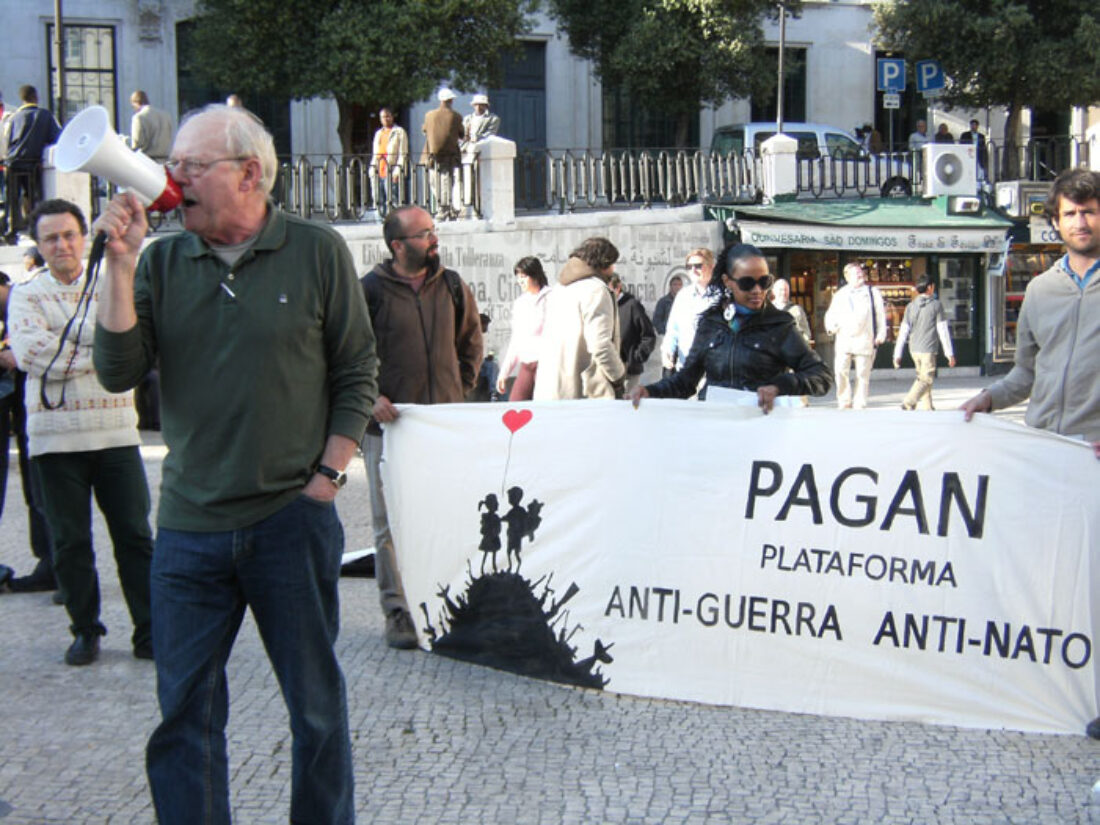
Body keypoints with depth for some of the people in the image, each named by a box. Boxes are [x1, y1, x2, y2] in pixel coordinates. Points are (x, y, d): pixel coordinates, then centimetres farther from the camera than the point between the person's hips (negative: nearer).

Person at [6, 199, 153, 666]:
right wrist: (97, 352, -10)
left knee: (134, 535, 1)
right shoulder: (27, 295, 5)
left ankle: (149, 632, 9)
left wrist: (58, 347, -13)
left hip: (116, 434, 1)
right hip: (55, 437, 0)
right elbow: (28, 352, -12)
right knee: (70, 541, 7)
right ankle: (85, 631, 20)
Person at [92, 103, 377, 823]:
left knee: (316, 704, 10)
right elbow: (119, 371, -4)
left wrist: (327, 475, -4)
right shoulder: (162, 263, 5)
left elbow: (357, 374, 3)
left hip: (292, 518, -2)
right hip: (190, 525, 2)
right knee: (184, 711, 7)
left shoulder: (317, 252, -1)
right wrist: (121, 263, -10)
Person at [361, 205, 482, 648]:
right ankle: (397, 612, 10)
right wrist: (369, 396, -12)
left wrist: (463, 387, 13)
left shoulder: (452, 286, 8)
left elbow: (471, 341, 22)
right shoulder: (370, 290, -5)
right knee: (391, 522, 1)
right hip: (389, 425, -3)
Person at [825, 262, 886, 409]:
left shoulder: (872, 292, 12)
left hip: (864, 340, -1)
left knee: (863, 373, -1)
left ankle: (859, 402, 7)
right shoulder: (840, 295, 15)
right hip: (844, 339, 1)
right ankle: (844, 400, 4)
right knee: (841, 370, -10)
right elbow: (831, 314, 20)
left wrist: (881, 334, 1)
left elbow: (880, 314, 11)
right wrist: (831, 326, -2)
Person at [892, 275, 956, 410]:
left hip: (914, 348, 5)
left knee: (922, 376, 17)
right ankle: (908, 402, -23)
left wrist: (897, 354, 8)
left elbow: (903, 331, 5)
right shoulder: (936, 305, -5)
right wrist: (949, 353, 1)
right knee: (926, 379, -5)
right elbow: (943, 330, -4)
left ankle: (927, 406, 19)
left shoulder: (911, 306, 7)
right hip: (928, 348, -5)